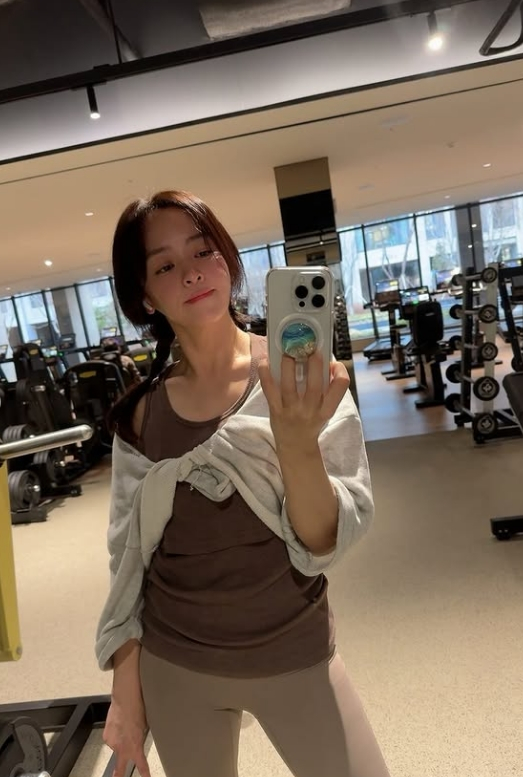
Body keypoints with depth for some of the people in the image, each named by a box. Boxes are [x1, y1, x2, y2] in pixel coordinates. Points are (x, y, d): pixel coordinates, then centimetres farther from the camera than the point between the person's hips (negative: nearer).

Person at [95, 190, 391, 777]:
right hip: (172, 668, 2)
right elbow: (128, 557, 1)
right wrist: (125, 690, 3)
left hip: (296, 660, -1)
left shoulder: (301, 378, -13)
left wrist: (297, 443, -35)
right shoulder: (142, 412, -7)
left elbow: (325, 545, -17)